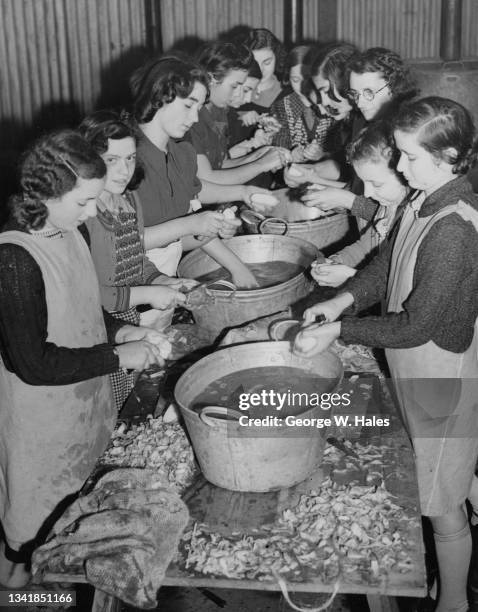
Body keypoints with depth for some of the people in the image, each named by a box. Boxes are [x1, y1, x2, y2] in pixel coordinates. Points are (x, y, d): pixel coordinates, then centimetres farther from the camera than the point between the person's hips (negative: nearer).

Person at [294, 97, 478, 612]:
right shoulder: (426, 202, -1)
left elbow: (418, 325, -27)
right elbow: (388, 263, 10)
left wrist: (338, 331, -22)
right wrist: (344, 299, -4)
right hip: (418, 370, 9)